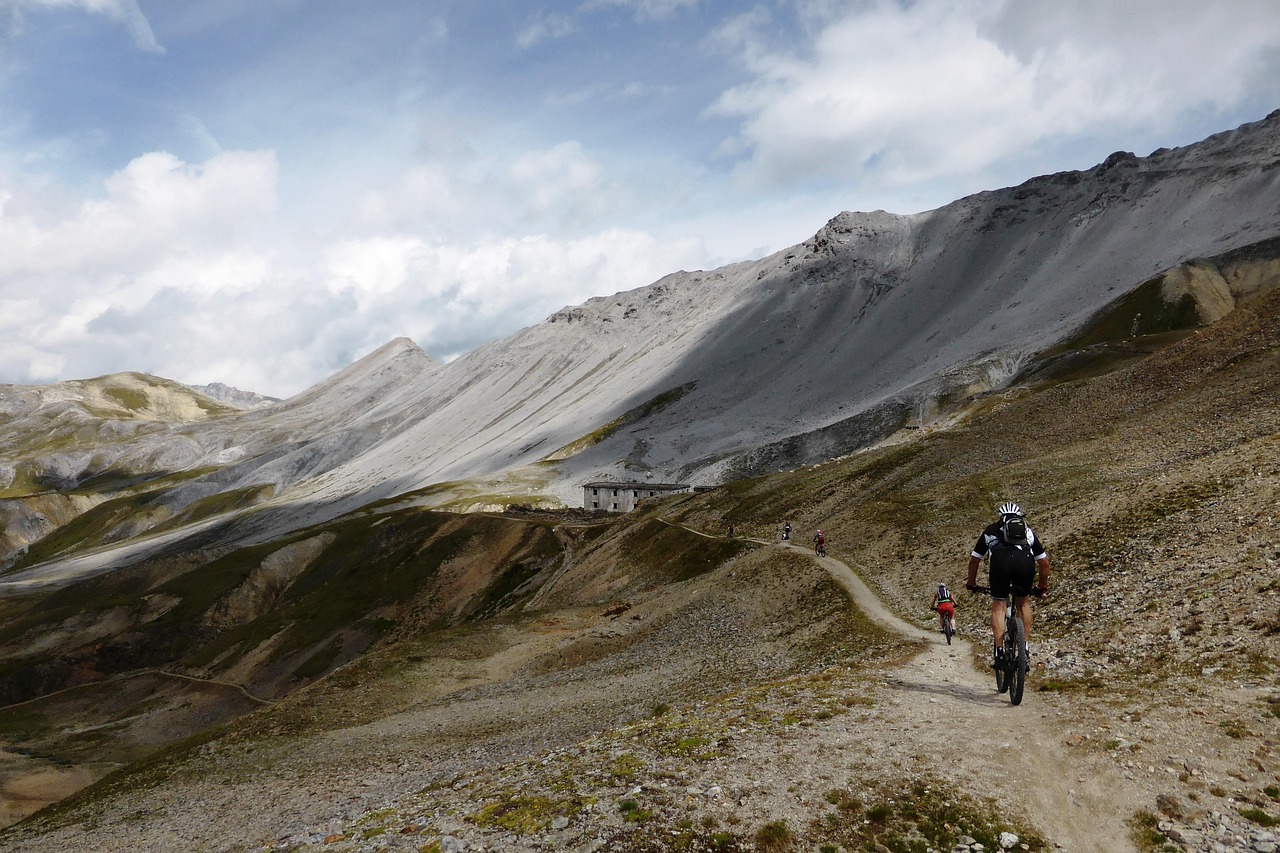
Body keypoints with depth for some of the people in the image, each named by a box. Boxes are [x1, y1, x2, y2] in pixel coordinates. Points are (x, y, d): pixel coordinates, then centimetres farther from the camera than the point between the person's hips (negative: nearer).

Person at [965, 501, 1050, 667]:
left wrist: (971, 583, 47)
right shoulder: (1028, 531, 36)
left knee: (998, 606, 13)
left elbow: (974, 559, 35)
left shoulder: (991, 530, 34)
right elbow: (1044, 562, 37)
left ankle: (999, 652, 3)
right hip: (1025, 561, 1)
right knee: (1023, 603, 25)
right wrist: (1043, 587, 49)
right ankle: (1026, 646, 21)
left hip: (1000, 561, -1)